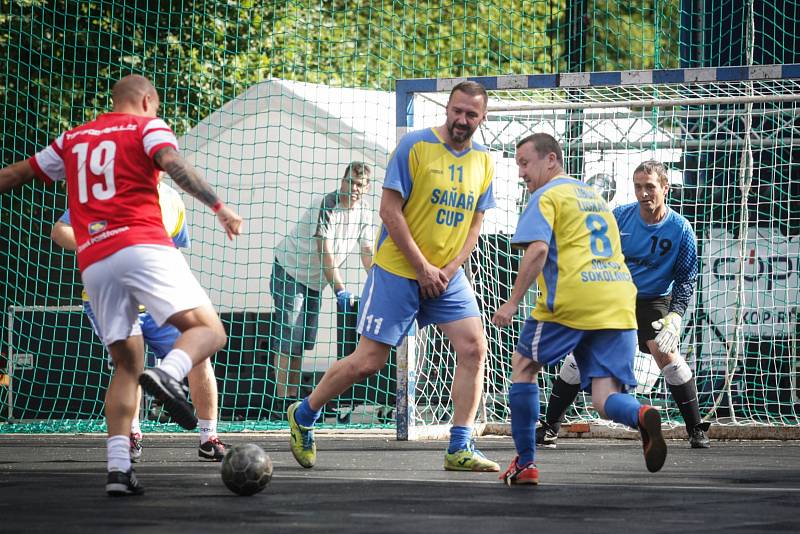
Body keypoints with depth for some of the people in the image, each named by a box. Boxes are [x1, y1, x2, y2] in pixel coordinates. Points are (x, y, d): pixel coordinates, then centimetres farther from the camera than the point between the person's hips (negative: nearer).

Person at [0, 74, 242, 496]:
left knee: (127, 365, 13)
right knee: (208, 330, -7)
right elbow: (172, 162, -10)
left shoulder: (72, 139, 25)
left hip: (93, 263, 5)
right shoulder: (147, 126, 11)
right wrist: (218, 207, -14)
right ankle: (168, 374, -40)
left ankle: (118, 468, -2)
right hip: (142, 245, -5)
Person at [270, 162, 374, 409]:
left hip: (315, 281, 8)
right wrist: (340, 290, -33)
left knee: (303, 342, 9)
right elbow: (325, 254, -29)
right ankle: (283, 402, -14)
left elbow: (368, 254, 1)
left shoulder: (364, 213, -2)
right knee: (288, 339, -12)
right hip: (289, 273, -8)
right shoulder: (327, 207, -25)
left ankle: (294, 397, 15)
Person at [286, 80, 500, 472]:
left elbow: (474, 224, 11)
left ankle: (460, 448, -6)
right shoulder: (415, 145, -12)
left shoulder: (483, 162, 5)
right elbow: (389, 210, -13)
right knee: (367, 362, -4)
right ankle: (303, 415, 19)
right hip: (397, 270, -5)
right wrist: (422, 268, -14)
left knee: (474, 348, -12)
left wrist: (449, 270, -5)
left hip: (446, 275, 5)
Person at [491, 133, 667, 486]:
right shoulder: (593, 194, 26)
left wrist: (513, 301, -12)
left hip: (571, 301, -6)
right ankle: (642, 415, -36)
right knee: (605, 398, 0)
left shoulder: (546, 196, 2)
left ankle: (525, 462, 14)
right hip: (619, 304, 6)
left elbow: (538, 249, -13)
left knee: (523, 365, 16)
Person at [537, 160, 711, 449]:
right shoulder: (619, 217, -8)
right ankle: (550, 427, 3)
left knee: (666, 354, -23)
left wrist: (675, 315, -18)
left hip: (653, 301, -2)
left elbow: (686, 278, -5)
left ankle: (696, 430, -10)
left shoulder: (681, 230, -12)